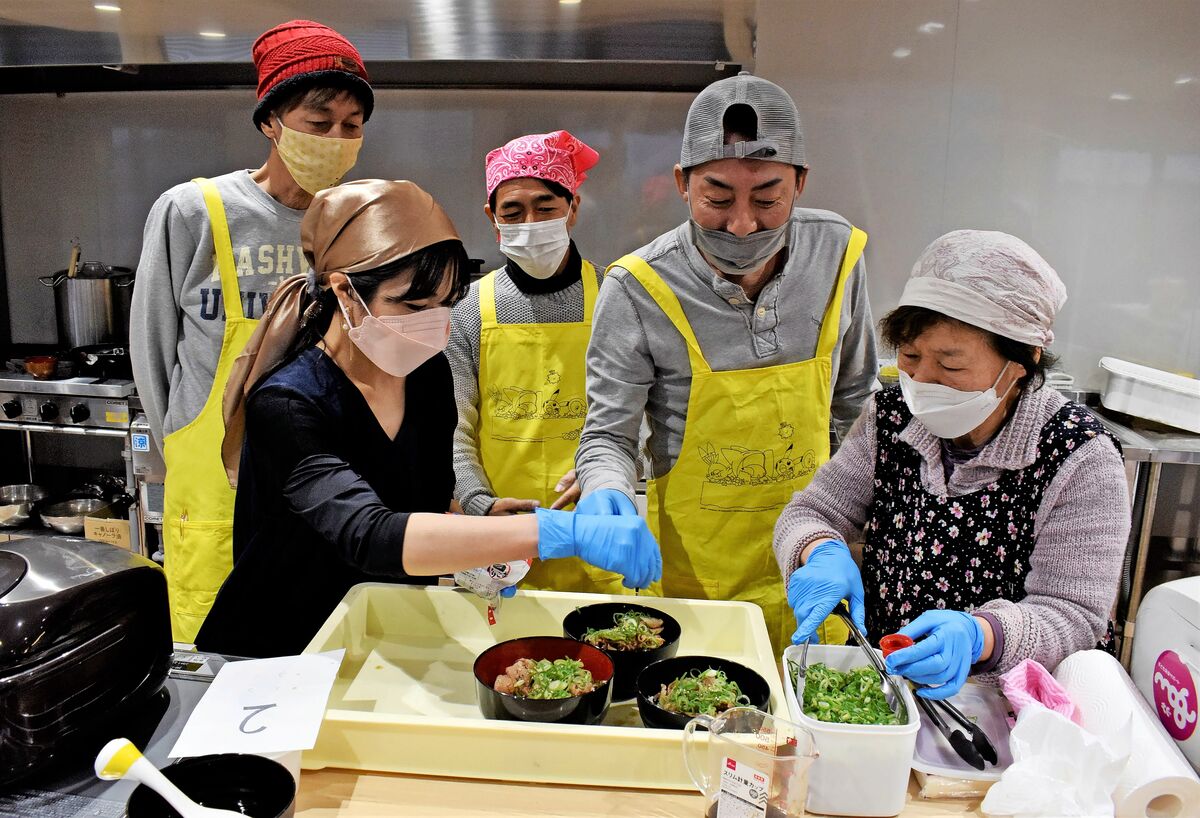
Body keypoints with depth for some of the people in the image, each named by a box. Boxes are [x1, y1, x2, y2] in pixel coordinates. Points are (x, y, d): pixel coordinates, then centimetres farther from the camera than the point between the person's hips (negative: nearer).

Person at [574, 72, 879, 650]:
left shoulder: (837, 254, -9)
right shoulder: (637, 290, -21)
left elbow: (854, 402, 5)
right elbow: (608, 435, -11)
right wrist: (607, 493, -32)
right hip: (688, 572, -3)